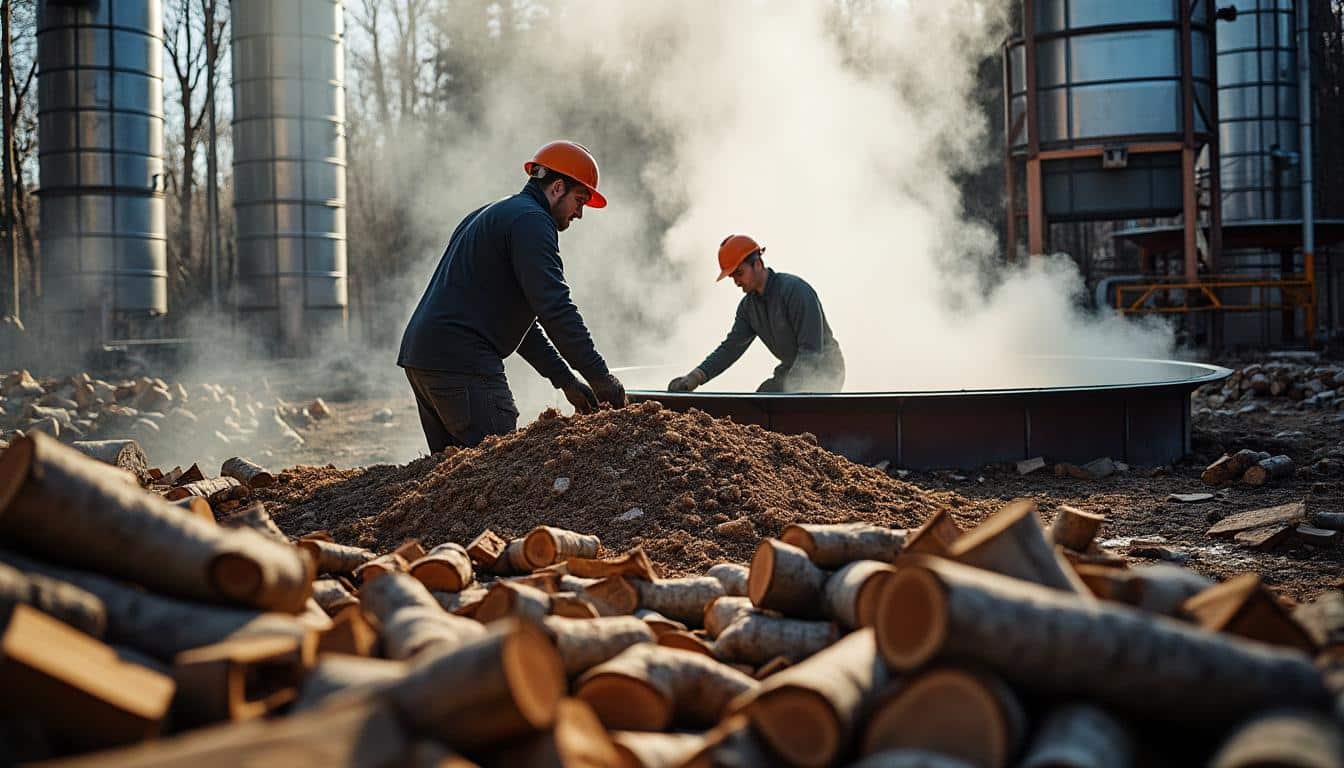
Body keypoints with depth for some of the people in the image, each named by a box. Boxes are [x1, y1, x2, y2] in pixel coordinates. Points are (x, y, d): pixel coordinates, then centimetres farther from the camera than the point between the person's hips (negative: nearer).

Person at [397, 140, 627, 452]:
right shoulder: (531, 221, -7)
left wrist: (565, 379, 20)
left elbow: (515, 316, 26)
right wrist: (601, 377, -15)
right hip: (463, 365, -10)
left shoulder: (490, 215, 26)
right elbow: (555, 309, -18)